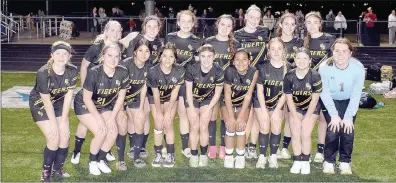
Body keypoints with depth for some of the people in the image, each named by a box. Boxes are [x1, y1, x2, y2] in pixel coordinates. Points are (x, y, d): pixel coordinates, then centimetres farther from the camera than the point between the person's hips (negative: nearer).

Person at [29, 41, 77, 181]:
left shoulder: (72, 71, -19)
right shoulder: (43, 73, -31)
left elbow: (68, 95, -13)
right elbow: (47, 101, -23)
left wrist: (63, 121, -12)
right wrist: (54, 123, -16)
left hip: (59, 103, 4)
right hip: (40, 104, -4)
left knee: (65, 136, -4)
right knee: (54, 139, -14)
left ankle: (58, 169, 18)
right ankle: (46, 172, 8)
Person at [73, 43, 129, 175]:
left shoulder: (123, 73, -19)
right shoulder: (94, 73, -32)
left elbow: (120, 97, -7)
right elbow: (87, 98, -23)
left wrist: (112, 118, -10)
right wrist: (99, 119, -22)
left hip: (105, 106, 5)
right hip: (85, 105, -4)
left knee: (113, 132, -13)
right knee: (101, 132, -21)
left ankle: (101, 160, 12)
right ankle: (92, 162, 5)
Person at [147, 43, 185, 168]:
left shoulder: (179, 71, -27)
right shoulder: (153, 72, -30)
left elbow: (174, 93, -16)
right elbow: (156, 94, -20)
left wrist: (168, 111, -13)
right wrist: (159, 113, -12)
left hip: (171, 98, 1)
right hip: (155, 98, 0)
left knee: (168, 124, -9)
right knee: (159, 125, -8)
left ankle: (170, 155, 2)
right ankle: (158, 154, 7)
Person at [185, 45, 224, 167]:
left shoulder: (218, 72, -21)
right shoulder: (192, 69, -24)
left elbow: (217, 93, -10)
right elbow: (189, 90, -13)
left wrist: (208, 110, -13)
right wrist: (192, 110, -13)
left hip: (208, 99, 0)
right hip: (192, 99, 0)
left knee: (203, 126, -9)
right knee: (194, 126, -8)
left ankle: (203, 155, 7)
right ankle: (194, 155, 5)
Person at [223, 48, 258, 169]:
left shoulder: (254, 72, -23)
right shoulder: (229, 71, -25)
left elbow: (248, 95, -19)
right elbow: (227, 95, -19)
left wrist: (241, 116, -20)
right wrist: (231, 116, -21)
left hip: (243, 104, 1)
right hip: (228, 103, -1)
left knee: (241, 126, -15)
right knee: (231, 126, -15)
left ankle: (240, 156, 3)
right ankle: (228, 156, 4)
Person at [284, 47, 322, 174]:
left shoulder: (315, 76, -22)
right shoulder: (289, 76, -16)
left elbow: (314, 99, -15)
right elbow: (289, 99, -9)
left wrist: (306, 118, -13)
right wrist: (295, 118, -11)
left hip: (311, 108, -2)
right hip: (295, 108, 2)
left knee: (306, 134, -10)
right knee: (295, 134, -7)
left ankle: (306, 162, 7)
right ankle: (297, 161, 7)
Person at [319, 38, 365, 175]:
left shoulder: (358, 68, -26)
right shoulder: (325, 67, -27)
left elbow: (356, 95, -19)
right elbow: (325, 93, -18)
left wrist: (349, 117, -20)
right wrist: (334, 115, -19)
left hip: (349, 102, 1)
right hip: (330, 102, -1)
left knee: (348, 130, -11)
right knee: (333, 130, -14)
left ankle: (345, 162, 8)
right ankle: (329, 162, 3)